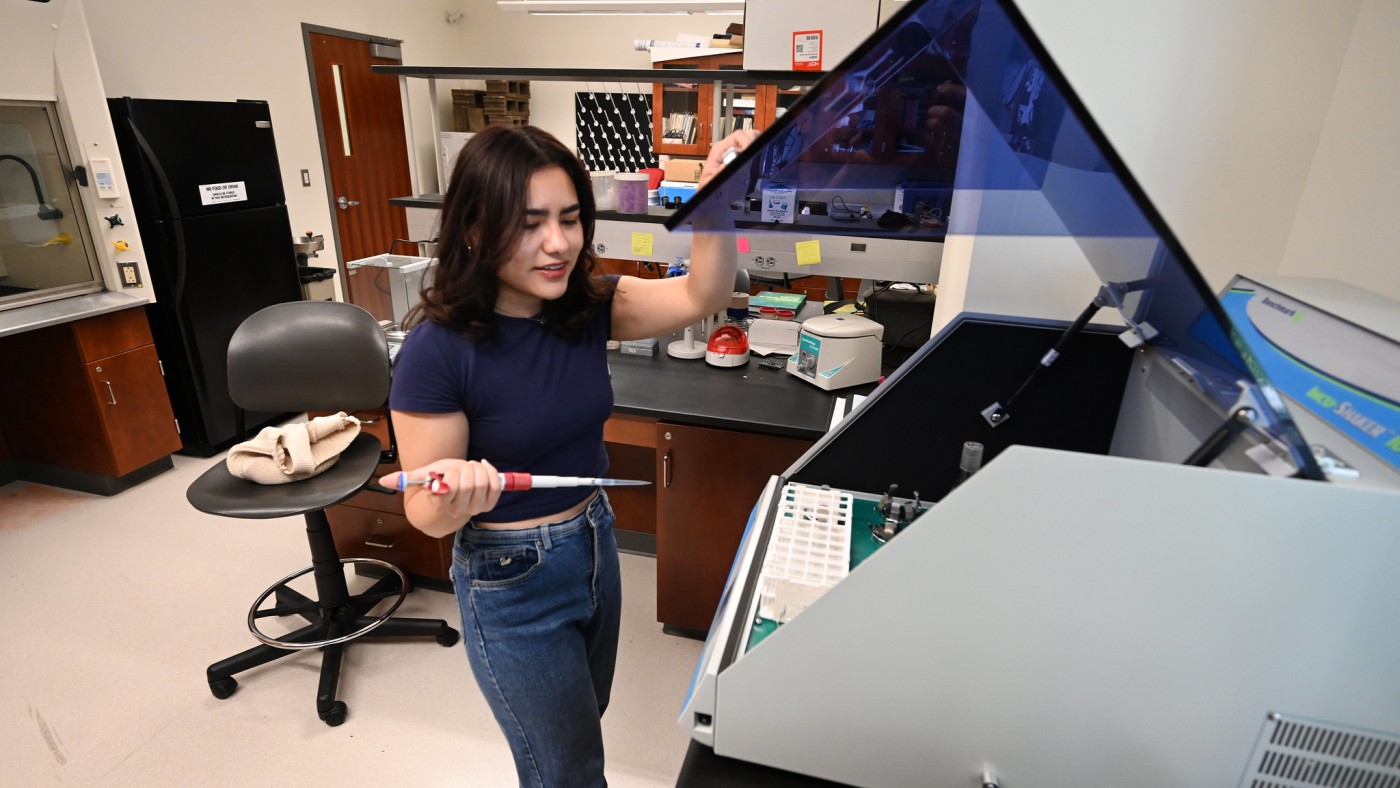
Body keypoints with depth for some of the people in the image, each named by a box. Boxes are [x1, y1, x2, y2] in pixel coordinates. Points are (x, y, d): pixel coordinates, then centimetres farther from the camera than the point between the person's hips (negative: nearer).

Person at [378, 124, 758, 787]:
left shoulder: (586, 307, -8)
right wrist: (453, 497, -39)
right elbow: (425, 514, -17)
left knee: (579, 730, 30)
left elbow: (700, 296, -14)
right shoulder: (438, 349, -23)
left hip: (595, 546, 6)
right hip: (511, 580, -5)